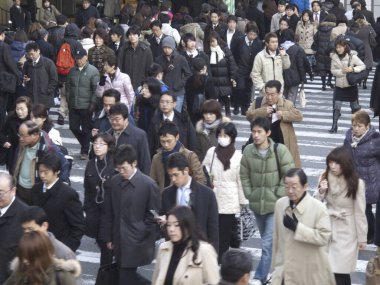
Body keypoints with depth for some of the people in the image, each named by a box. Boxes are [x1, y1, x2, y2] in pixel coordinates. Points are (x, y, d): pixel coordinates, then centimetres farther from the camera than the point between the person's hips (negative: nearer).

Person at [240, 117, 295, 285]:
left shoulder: (280, 150, -12)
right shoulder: (248, 151, -3)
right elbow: (244, 175, 7)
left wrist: (278, 195, -10)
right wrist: (249, 194, 1)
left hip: (275, 205, -4)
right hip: (257, 204, 4)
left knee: (268, 243, -10)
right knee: (267, 241, 17)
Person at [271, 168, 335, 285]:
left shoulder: (318, 207, -15)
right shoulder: (280, 204, 1)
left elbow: (323, 237, -22)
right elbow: (276, 237, 10)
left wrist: (296, 227, -25)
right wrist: (276, 264, 14)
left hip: (310, 271, -4)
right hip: (286, 269, 4)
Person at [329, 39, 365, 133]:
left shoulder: (352, 56, -11)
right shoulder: (334, 57, -3)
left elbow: (363, 66, -6)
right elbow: (333, 70, -2)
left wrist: (353, 69, -21)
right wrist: (342, 71, -18)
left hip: (351, 85, -2)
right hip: (339, 86, 2)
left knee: (354, 106, 11)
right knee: (336, 107, -6)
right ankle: (334, 126, 0)